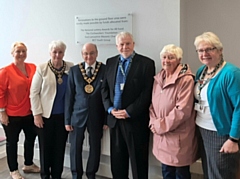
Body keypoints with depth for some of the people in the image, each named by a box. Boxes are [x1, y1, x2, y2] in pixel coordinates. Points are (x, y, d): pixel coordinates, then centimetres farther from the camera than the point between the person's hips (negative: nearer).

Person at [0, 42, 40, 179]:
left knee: (31, 139, 18)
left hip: (30, 113, 5)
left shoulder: (33, 68, -1)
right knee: (12, 142, 11)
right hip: (12, 115, -5)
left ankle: (28, 165, 39)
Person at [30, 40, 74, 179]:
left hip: (64, 115, 2)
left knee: (60, 147, 10)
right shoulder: (42, 68, -4)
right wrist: (37, 114, -7)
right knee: (46, 146, 9)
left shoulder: (71, 68, 0)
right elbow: (34, 92, -4)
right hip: (46, 115, -1)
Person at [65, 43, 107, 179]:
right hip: (77, 115, 1)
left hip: (97, 116, -1)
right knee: (75, 147, 11)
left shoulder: (106, 70, -5)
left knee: (95, 147, 12)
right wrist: (67, 119, -1)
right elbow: (69, 95, 0)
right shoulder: (74, 70, 0)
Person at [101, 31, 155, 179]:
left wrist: (128, 112, -15)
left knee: (138, 160, 7)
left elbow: (147, 92, -12)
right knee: (117, 159, 15)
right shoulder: (110, 62, 10)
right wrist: (110, 108, -4)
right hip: (114, 118, 5)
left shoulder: (146, 63, -6)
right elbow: (105, 88, 10)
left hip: (135, 119, -4)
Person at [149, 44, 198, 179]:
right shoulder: (158, 78, 8)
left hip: (179, 136, -6)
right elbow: (153, 104, 12)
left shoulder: (186, 79, -15)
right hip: (161, 135, 6)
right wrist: (154, 123, -4)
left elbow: (183, 110, -20)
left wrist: (162, 125, -15)